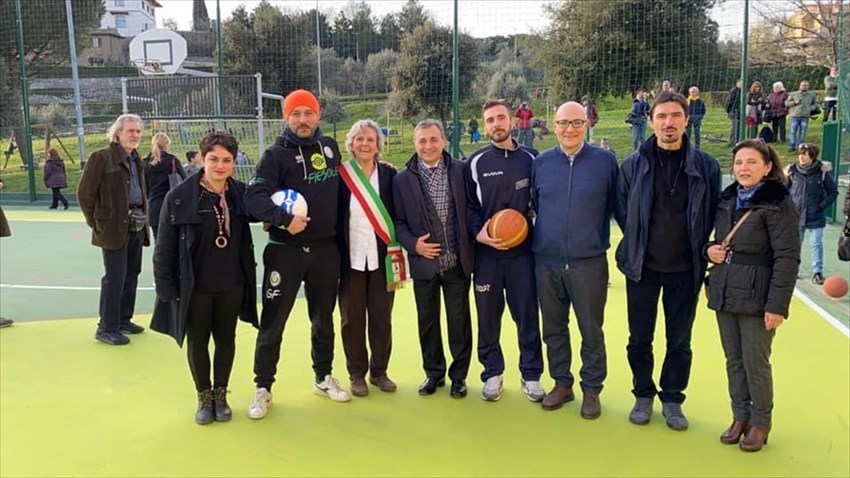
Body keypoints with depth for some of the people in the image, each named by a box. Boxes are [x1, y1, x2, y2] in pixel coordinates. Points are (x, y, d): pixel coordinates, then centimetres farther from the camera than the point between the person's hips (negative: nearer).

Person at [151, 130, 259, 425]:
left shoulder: (240, 193, -4)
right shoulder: (180, 196, -13)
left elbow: (245, 241, 11)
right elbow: (165, 247, -8)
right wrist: (167, 287, -9)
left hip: (231, 286, 3)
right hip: (195, 287, -2)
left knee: (226, 340, 14)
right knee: (197, 342, 11)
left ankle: (220, 394, 32)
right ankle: (204, 397, 30)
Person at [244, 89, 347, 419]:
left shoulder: (330, 147, 7)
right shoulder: (277, 154, -8)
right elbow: (254, 196, -19)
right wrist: (284, 219, -29)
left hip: (326, 250, 4)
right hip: (286, 250, -4)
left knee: (323, 319, 16)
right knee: (272, 322, 1)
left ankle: (324, 379, 32)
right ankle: (263, 388, 15)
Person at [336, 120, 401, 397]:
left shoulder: (390, 174, 1)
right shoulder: (340, 175, -3)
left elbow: (399, 213, 3)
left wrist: (396, 251, -4)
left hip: (382, 258, 1)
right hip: (352, 258, -1)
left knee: (382, 317, 8)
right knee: (353, 318, 7)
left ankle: (379, 371, 24)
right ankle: (357, 374, 21)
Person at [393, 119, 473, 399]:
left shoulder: (460, 171, -1)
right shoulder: (402, 179, 1)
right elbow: (398, 221, 3)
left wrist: (475, 238, -9)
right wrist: (413, 243, -12)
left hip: (457, 261, -1)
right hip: (424, 263, 1)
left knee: (459, 320, 7)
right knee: (427, 320, 11)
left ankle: (458, 375, 23)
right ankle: (433, 372, 28)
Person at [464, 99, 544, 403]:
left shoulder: (531, 159, 4)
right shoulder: (475, 162, 3)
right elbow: (467, 205, 2)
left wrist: (535, 221, -5)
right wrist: (478, 233, -12)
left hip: (523, 250, 0)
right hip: (486, 252, 0)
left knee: (527, 314, 4)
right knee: (488, 316, 7)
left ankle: (531, 375, 19)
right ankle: (492, 374, 22)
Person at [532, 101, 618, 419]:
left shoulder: (605, 161, -3)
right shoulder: (541, 163, 4)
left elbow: (616, 205, 2)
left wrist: (602, 240, 3)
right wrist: (539, 238, 11)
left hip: (589, 263, -3)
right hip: (546, 262, 3)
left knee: (591, 330, 6)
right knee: (553, 328, 13)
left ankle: (591, 390, 21)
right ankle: (561, 383, 28)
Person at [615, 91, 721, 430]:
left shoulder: (705, 166, -4)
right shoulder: (634, 164, -3)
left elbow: (713, 213, 4)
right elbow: (622, 210, 5)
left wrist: (698, 247, 2)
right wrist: (637, 244, 3)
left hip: (685, 270, 0)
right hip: (642, 267, 0)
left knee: (680, 341, 10)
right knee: (640, 339, 10)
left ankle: (672, 399, 27)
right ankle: (643, 395, 28)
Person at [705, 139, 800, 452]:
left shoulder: (778, 204, -10)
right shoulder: (727, 200, 11)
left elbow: (787, 258, -14)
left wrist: (777, 305, -18)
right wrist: (710, 249, -2)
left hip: (756, 297, -6)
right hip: (725, 294, 6)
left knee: (755, 362, 2)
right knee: (733, 361, 13)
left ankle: (760, 422, 20)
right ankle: (740, 416, 27)